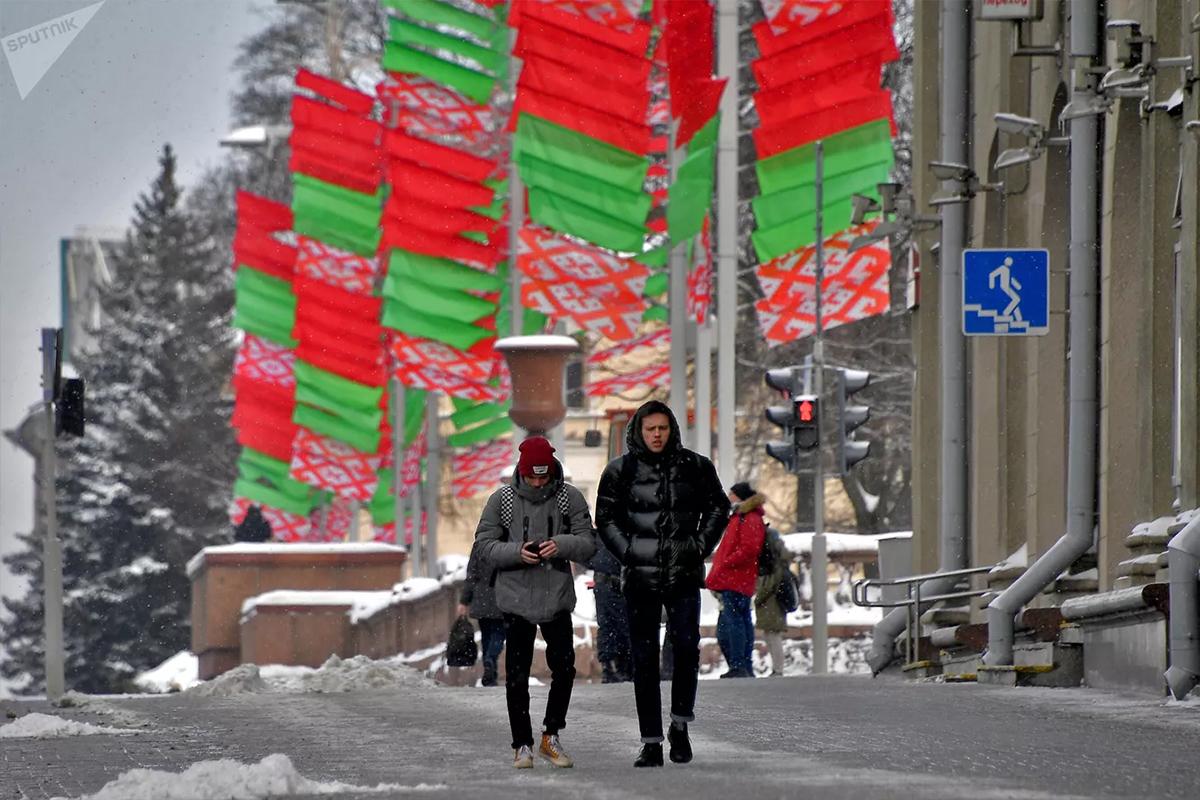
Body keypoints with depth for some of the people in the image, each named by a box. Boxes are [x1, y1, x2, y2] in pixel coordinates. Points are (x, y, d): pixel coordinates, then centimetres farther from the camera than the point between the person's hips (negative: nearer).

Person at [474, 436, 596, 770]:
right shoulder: (502, 500, -3)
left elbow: (589, 543, -1)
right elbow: (484, 544, -2)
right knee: (517, 675, 1)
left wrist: (562, 545, -22)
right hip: (516, 597, -1)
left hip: (558, 596, 1)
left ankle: (551, 736, 16)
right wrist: (516, 552, -20)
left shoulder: (570, 498, -1)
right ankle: (522, 745, 11)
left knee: (564, 668, -2)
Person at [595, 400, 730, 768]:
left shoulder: (695, 467, 6)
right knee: (644, 659, 0)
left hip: (683, 573, 0)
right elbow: (605, 518, 9)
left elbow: (718, 508, 15)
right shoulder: (620, 471, 4)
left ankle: (680, 725, 3)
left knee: (686, 646, -16)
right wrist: (628, 552, -2)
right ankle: (651, 743, 3)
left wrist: (700, 546, 4)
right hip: (640, 577, 0)